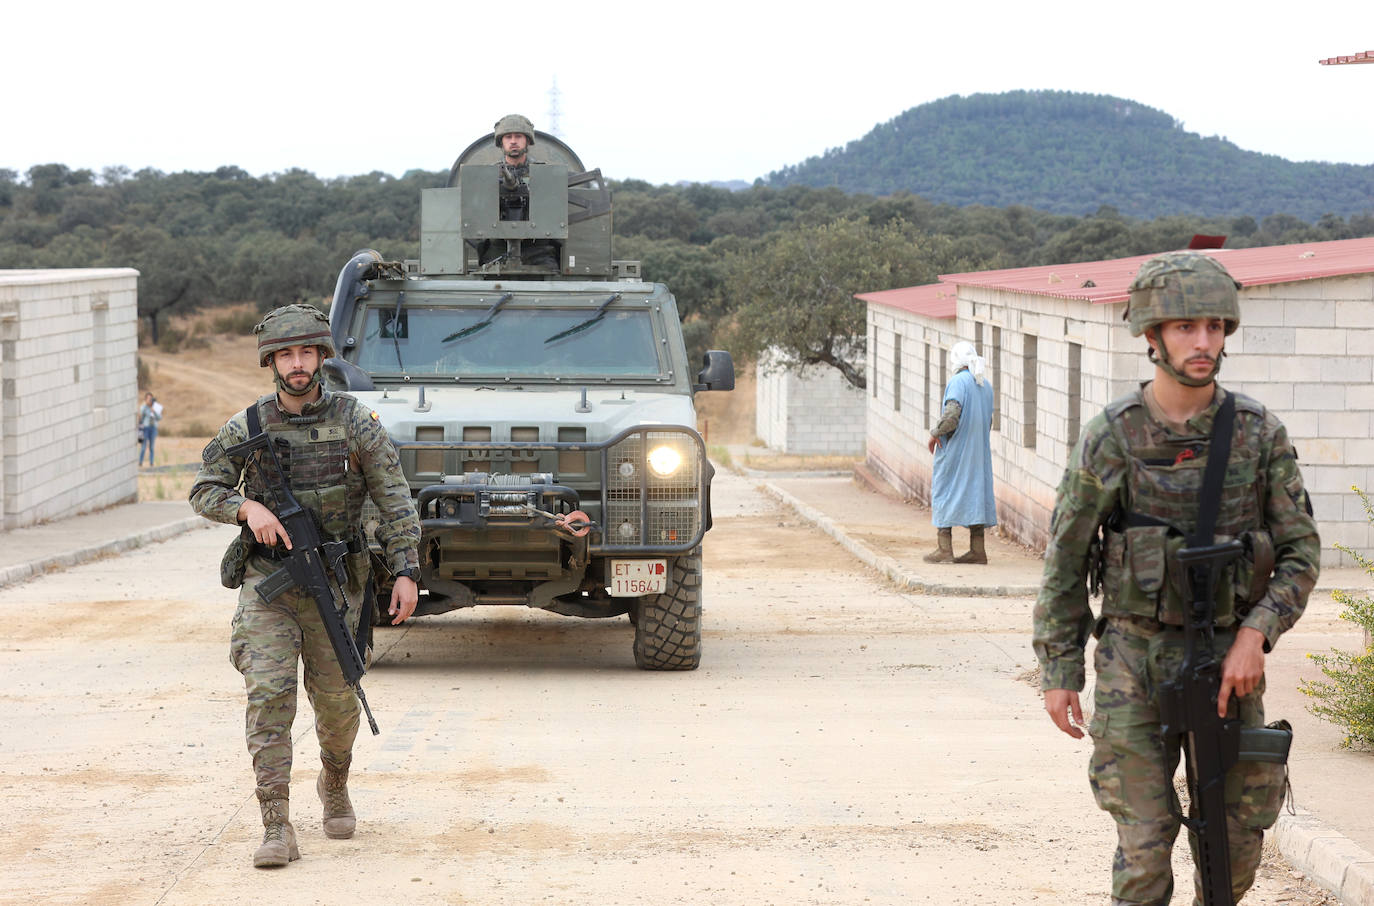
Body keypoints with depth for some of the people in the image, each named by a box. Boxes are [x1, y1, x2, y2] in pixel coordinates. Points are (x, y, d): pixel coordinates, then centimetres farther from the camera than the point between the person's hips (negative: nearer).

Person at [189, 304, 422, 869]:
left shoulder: (355, 423, -4)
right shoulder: (245, 429, -1)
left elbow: (394, 501, -2)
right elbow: (204, 491, 4)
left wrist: (405, 572, -9)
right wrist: (247, 508, -16)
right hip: (267, 582, 0)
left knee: (336, 699, 11)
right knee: (268, 695, -13)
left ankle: (335, 785, 42)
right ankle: (276, 830, -15)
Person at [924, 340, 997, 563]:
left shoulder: (958, 382, -14)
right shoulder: (985, 385, 11)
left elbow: (952, 413, -26)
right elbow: (988, 421, 15)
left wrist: (935, 433, -13)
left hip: (955, 448, -7)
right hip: (979, 450, 7)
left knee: (944, 491, 0)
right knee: (976, 490, 9)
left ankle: (944, 549, -3)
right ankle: (977, 549, 7)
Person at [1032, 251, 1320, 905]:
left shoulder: (1259, 433, -4)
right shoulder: (1110, 439, -7)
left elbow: (1300, 550, 1)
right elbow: (1064, 560, 1)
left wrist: (1256, 634, -13)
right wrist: (1058, 673, 1)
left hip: (1228, 659, 2)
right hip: (1135, 662, -2)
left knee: (1239, 839, 8)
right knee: (1145, 839, -5)